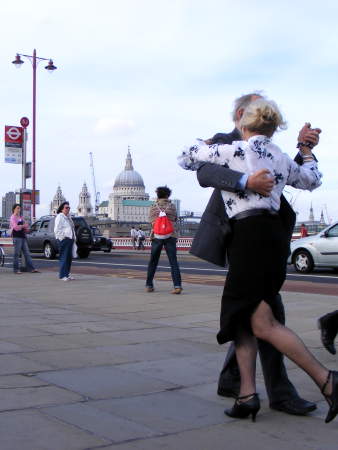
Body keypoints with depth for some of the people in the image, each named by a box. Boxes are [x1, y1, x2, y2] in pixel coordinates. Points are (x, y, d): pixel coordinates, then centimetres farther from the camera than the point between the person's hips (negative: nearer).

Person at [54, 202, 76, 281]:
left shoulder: (68, 217, 22)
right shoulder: (59, 217, -6)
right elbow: (57, 230, -13)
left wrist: (73, 238, 17)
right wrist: (63, 237, -16)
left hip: (70, 239, 9)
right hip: (64, 239, -9)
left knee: (69, 257, 10)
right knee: (64, 257, -9)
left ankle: (67, 273, 17)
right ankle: (63, 275, -7)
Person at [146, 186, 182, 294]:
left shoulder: (153, 207, 2)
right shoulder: (172, 206, 1)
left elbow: (151, 221, 9)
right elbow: (175, 219, 10)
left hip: (156, 236, 1)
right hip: (170, 236, -1)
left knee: (153, 262, 14)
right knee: (173, 261, -4)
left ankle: (149, 285, 18)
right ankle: (177, 285, -16)